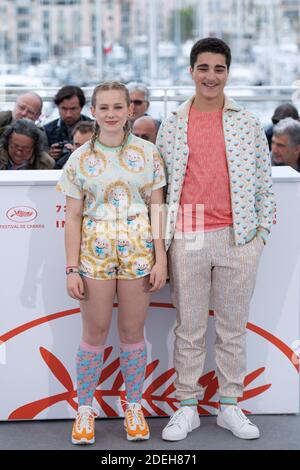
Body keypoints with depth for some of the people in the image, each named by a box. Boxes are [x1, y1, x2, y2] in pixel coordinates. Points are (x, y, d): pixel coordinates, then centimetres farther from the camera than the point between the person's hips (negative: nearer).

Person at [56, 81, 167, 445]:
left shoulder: (148, 154, 3)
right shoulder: (80, 159, 3)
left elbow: (157, 209, 3)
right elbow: (73, 217, 2)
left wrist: (160, 259, -2)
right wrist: (72, 268, -2)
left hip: (138, 251, 0)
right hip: (95, 252, 0)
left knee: (132, 332, 6)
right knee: (95, 333, 4)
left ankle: (134, 408, 20)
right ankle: (85, 410, 16)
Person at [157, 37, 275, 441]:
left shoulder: (248, 124, 7)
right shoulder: (172, 125, 7)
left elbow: (264, 181, 9)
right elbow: (159, 184, 10)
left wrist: (262, 230, 3)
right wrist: (161, 237, 4)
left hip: (237, 238, 0)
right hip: (187, 238, 0)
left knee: (233, 327, 7)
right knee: (189, 328, 6)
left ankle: (230, 405, 17)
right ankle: (187, 407, 15)